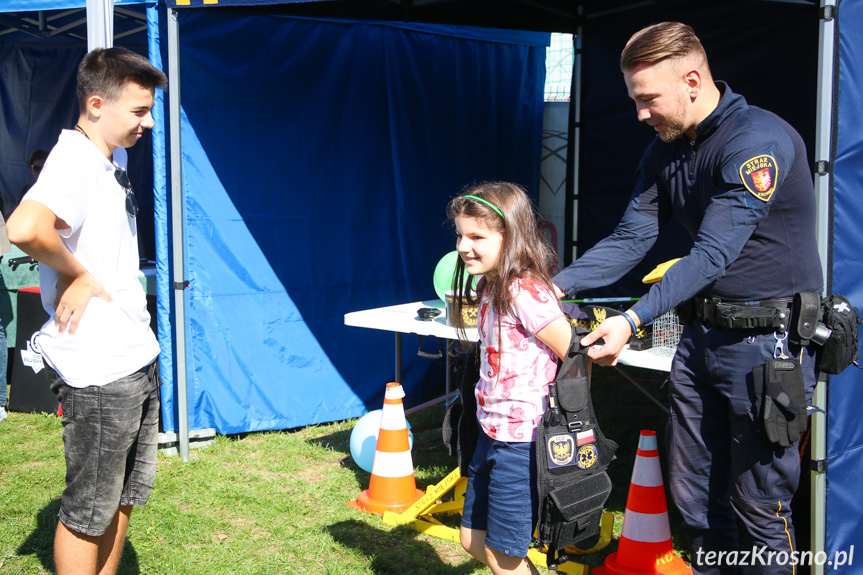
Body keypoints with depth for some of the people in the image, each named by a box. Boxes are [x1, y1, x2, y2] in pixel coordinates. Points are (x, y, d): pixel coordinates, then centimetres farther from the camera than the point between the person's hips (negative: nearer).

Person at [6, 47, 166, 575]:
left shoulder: (114, 159, 11)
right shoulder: (75, 161, -18)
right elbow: (24, 229, -37)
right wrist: (76, 274, -20)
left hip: (137, 356, 9)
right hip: (97, 370, -9)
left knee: (126, 495, 20)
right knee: (89, 511, 4)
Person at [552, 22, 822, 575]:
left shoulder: (759, 141, -19)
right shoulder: (666, 150, 8)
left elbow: (713, 253, -26)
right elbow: (630, 239, 4)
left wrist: (633, 320, -33)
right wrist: (556, 287, -8)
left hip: (768, 342, -8)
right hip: (704, 333, 8)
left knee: (759, 507, 2)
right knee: (694, 496, 15)